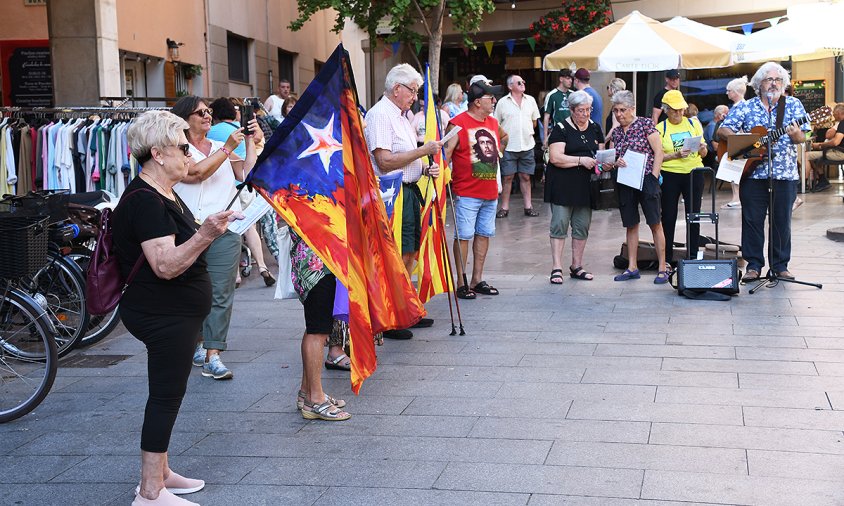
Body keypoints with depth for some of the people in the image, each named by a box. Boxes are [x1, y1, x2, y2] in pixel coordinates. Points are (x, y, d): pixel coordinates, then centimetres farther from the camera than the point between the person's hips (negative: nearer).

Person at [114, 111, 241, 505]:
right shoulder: (144, 201, -21)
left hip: (175, 314, 11)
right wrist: (205, 234, -40)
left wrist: (212, 227, 19)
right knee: (166, 396, -5)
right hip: (164, 315, -11)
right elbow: (165, 265, -29)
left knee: (167, 394, 17)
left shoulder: (164, 193, 12)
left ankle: (159, 472, 29)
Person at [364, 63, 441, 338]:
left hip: (409, 191, 10)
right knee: (397, 258, -9)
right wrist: (423, 151, -18)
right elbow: (385, 161, -22)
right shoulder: (379, 114, -13)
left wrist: (426, 168, 8)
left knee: (409, 254, 14)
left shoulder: (401, 115, 19)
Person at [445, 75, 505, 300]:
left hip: (490, 193, 7)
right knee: (464, 236, -3)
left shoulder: (493, 123, 13)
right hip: (466, 193, -7)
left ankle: (477, 280, 21)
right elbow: (445, 154, -13)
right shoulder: (458, 124, -10)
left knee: (484, 234, 11)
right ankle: (461, 283, 4)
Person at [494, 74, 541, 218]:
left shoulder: (530, 100, 10)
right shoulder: (503, 102, 0)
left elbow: (534, 122, 18)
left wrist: (528, 132, 10)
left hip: (527, 145, 3)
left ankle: (528, 206, 13)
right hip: (509, 146, -3)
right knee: (507, 177, 0)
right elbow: (496, 124, 2)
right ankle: (504, 207, 7)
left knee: (525, 177, 8)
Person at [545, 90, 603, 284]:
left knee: (582, 226, 9)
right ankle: (557, 267, -3)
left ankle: (577, 266, 18)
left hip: (585, 186, 6)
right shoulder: (561, 129, -6)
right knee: (560, 224, -6)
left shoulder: (595, 128, 13)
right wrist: (581, 160, -19)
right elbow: (555, 158, -15)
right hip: (562, 186, -6)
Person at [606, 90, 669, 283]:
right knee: (631, 225, 9)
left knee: (655, 224, -4)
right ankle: (632, 268, 16)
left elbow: (658, 152, -6)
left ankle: (662, 268, -1)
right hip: (625, 184, 5)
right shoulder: (616, 132, 13)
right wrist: (615, 163, -9)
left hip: (646, 180, -5)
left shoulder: (645, 124, -2)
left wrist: (653, 178, -11)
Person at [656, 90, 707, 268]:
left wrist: (702, 149, -11)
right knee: (668, 217, 1)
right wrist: (676, 155, -20)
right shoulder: (660, 128, 2)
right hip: (670, 175, -2)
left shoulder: (693, 123, 9)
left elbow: (703, 154, 12)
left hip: (694, 172, 2)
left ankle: (693, 256, 11)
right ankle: (667, 259, 9)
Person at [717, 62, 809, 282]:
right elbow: (722, 130, 0)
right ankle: (754, 264, 9)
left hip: (785, 174, 0)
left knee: (782, 221, 5)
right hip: (753, 172, 0)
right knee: (752, 219, 1)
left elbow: (802, 137, 1)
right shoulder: (745, 107, 5)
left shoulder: (793, 105, 7)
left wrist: (795, 134, -23)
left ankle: (780, 265, 16)